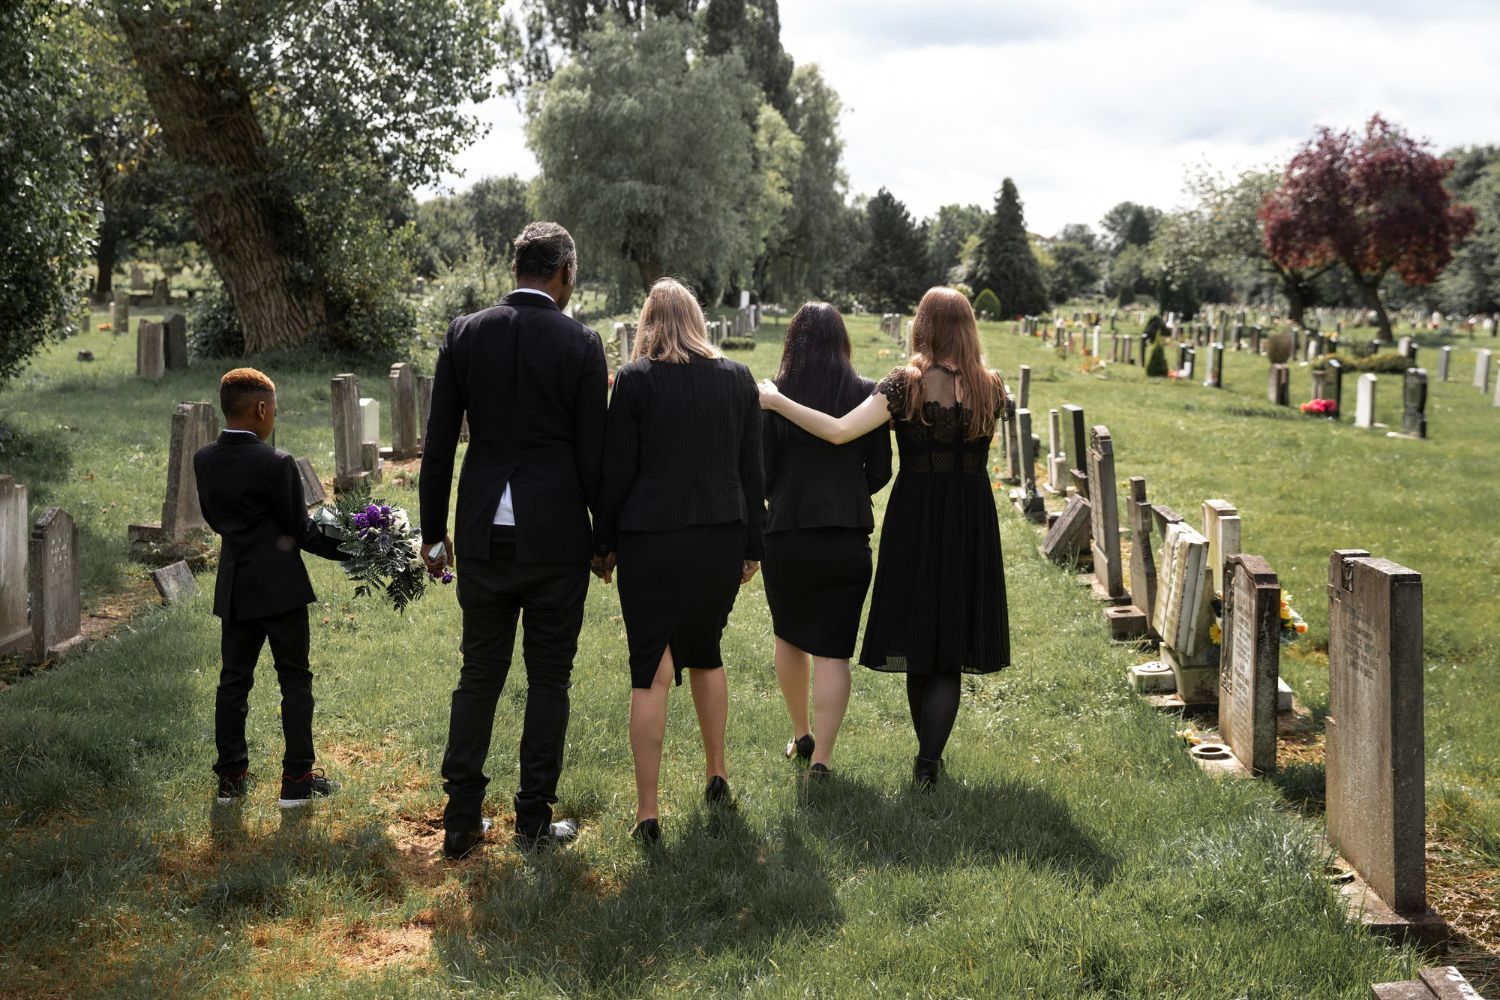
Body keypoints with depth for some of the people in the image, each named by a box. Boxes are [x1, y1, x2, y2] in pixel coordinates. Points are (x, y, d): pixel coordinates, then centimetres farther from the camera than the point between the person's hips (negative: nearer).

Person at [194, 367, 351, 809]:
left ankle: (231, 777, 15)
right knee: (294, 680, 4)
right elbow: (300, 531, -11)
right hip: (280, 587, -5)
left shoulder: (204, 460, 1)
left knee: (233, 680, 12)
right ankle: (297, 779, 6)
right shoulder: (276, 464, -17)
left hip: (234, 586, 6)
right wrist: (348, 550, 0)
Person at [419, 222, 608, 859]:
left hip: (483, 535, 3)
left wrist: (434, 531, 10)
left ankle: (461, 822, 14)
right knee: (548, 679, 8)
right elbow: (592, 454, -5)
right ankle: (534, 822, 14)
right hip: (557, 537, -3)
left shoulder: (464, 335, 1)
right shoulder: (581, 344, -6)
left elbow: (438, 444, 2)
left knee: (479, 674, 12)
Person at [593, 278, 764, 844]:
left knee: (650, 672, -1)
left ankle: (648, 812, -2)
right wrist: (752, 544, 15)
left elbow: (617, 471, -5)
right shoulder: (738, 378, 4)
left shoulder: (635, 379, -6)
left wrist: (603, 544, 5)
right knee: (705, 653, 23)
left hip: (651, 542, -4)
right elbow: (751, 469, 8)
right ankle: (716, 776, 33)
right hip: (723, 538, 4)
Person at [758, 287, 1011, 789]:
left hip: (915, 515, -1)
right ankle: (928, 759, -7)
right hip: (972, 519, 2)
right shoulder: (991, 387, -2)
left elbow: (840, 432, -23)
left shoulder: (906, 384, -12)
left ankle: (928, 754, 24)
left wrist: (776, 401, -14)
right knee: (950, 650, 5)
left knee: (919, 637, 13)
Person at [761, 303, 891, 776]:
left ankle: (801, 734, 34)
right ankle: (820, 757, 0)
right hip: (848, 538, 0)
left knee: (789, 637, 21)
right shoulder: (867, 394, -4)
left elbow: (761, 471, -4)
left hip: (785, 535, 0)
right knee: (833, 650, 4)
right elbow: (880, 471, 1)